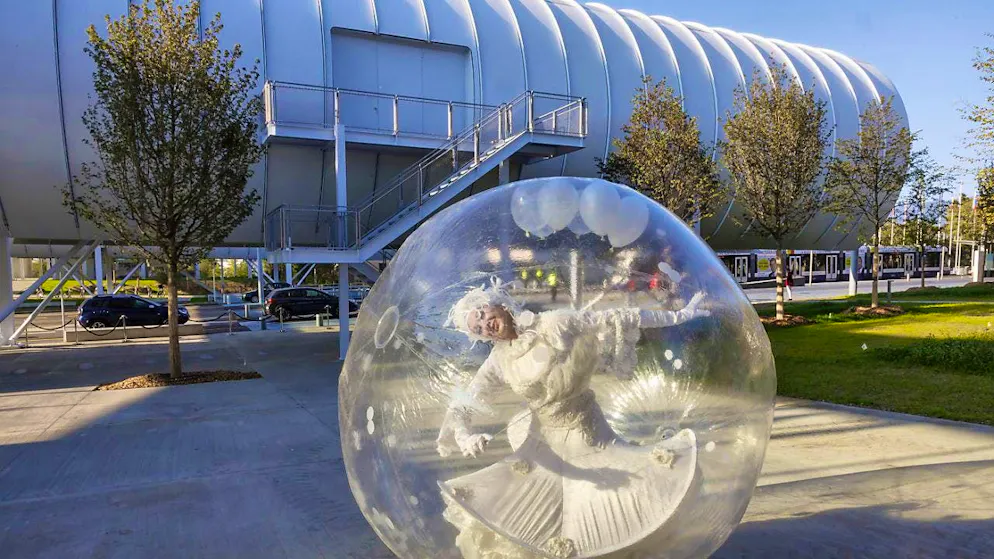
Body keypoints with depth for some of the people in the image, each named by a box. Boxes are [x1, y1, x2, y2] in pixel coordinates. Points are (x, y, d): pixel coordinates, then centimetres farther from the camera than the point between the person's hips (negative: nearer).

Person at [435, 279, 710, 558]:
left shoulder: (556, 325, -17)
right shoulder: (498, 362, -8)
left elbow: (617, 319, -13)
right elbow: (460, 408, -10)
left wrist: (678, 315, -9)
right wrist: (465, 437, -33)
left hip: (591, 439, -2)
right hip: (545, 447, 2)